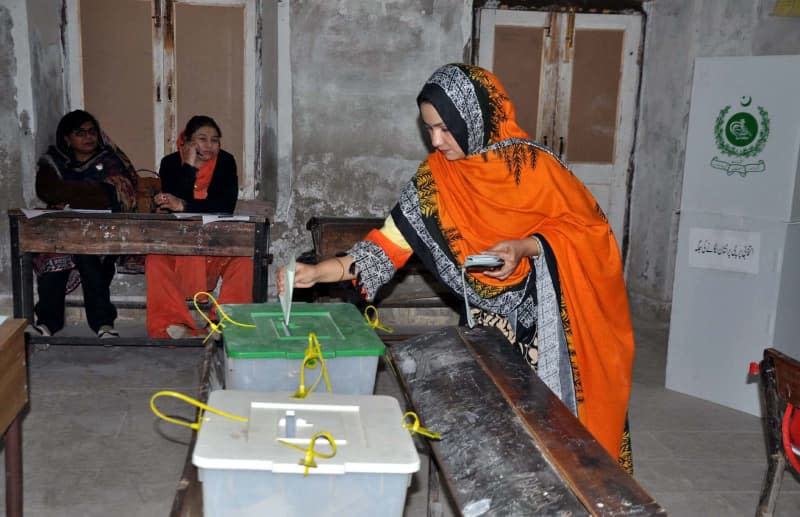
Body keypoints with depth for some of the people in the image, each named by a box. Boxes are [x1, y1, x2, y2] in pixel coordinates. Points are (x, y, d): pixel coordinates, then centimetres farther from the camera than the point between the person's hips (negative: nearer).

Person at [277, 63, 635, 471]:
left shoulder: (532, 165, -16)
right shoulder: (436, 177, -4)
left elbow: (586, 226, -9)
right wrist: (319, 271, -17)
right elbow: (392, 240, -7)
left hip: (546, 320, -3)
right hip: (486, 320, 4)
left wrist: (525, 247, -25)